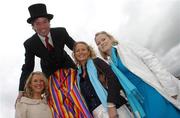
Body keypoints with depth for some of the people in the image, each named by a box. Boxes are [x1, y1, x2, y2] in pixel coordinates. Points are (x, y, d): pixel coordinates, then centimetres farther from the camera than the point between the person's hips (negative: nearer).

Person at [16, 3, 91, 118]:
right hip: (51, 74, 0)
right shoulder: (30, 44, -14)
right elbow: (28, 67, -6)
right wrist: (21, 91, -9)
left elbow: (75, 46, -1)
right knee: (59, 105, -11)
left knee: (74, 98, -18)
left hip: (67, 67, 0)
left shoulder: (61, 32, -15)